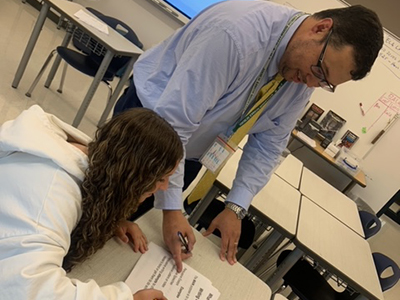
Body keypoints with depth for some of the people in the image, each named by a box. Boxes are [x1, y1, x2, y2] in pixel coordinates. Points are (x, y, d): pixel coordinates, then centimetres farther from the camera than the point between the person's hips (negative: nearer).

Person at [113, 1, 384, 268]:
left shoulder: (303, 80, -12)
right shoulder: (238, 33, -36)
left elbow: (267, 145, -4)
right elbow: (173, 121, -36)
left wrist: (236, 208, -12)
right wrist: (173, 209, -34)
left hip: (190, 154, 5)